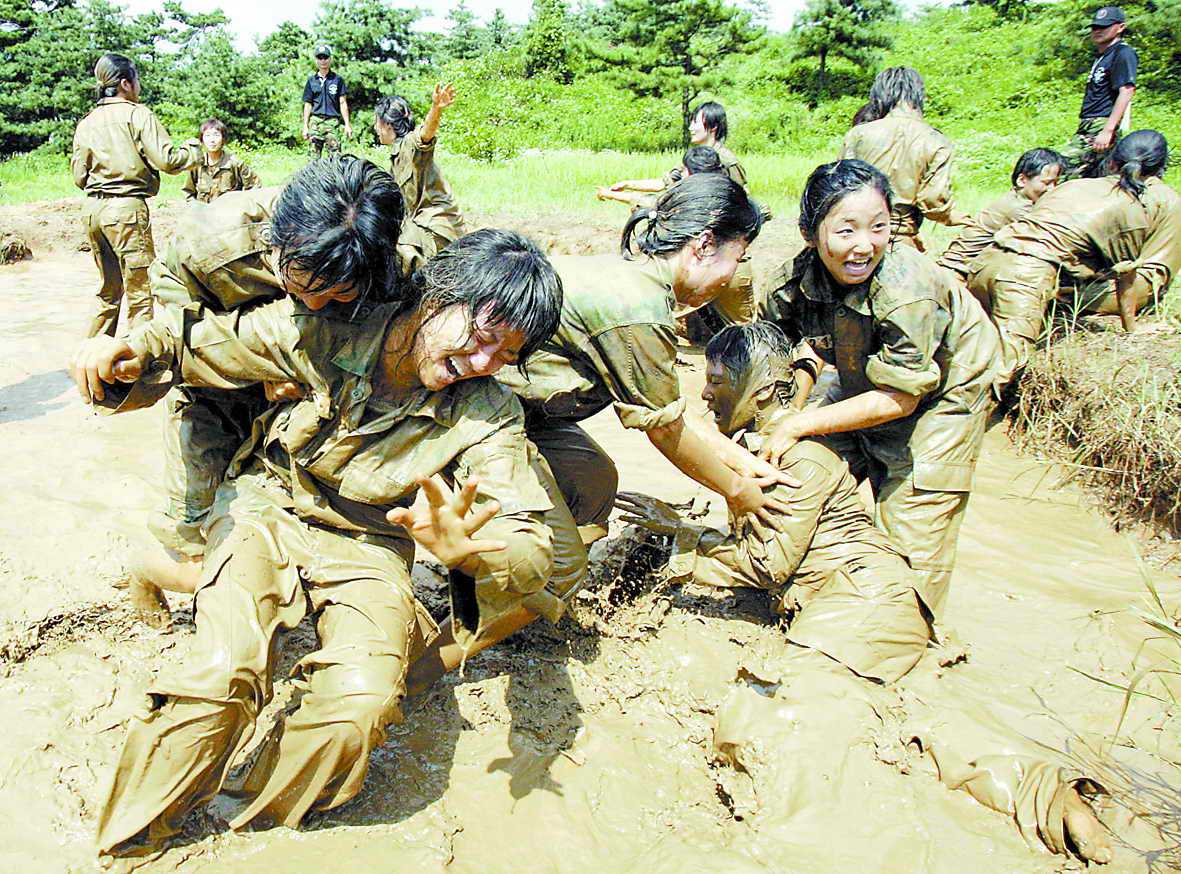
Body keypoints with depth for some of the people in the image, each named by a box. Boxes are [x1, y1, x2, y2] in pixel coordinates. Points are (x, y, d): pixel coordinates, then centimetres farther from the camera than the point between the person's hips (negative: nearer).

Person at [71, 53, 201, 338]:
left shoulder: (87, 122, 13)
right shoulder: (137, 114, -5)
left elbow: (79, 175, 13)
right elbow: (167, 161, -12)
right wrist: (193, 149, 7)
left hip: (92, 208, 7)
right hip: (127, 208, -7)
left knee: (109, 292, 19)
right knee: (140, 292, -3)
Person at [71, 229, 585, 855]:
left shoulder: (488, 416, -16)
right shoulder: (320, 331, -15)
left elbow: (537, 545, -25)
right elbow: (194, 340, 1)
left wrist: (471, 550, -48)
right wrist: (136, 348, -22)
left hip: (367, 549, 0)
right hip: (268, 515, 1)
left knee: (360, 701, -27)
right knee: (222, 673, -25)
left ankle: (243, 833, 3)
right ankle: (125, 843, 4)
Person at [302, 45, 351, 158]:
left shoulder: (337, 80, 9)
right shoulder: (311, 81, 12)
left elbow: (343, 103, 7)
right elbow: (308, 105, 13)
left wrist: (347, 125, -1)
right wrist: (305, 127, 7)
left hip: (333, 121, -2)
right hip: (315, 121, 2)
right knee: (314, 156, 1)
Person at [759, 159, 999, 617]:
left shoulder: (906, 290, -39)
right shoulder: (795, 280, -23)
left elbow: (901, 399, -32)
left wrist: (797, 425, -33)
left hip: (942, 389, -5)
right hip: (867, 386, 5)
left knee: (911, 523, -3)